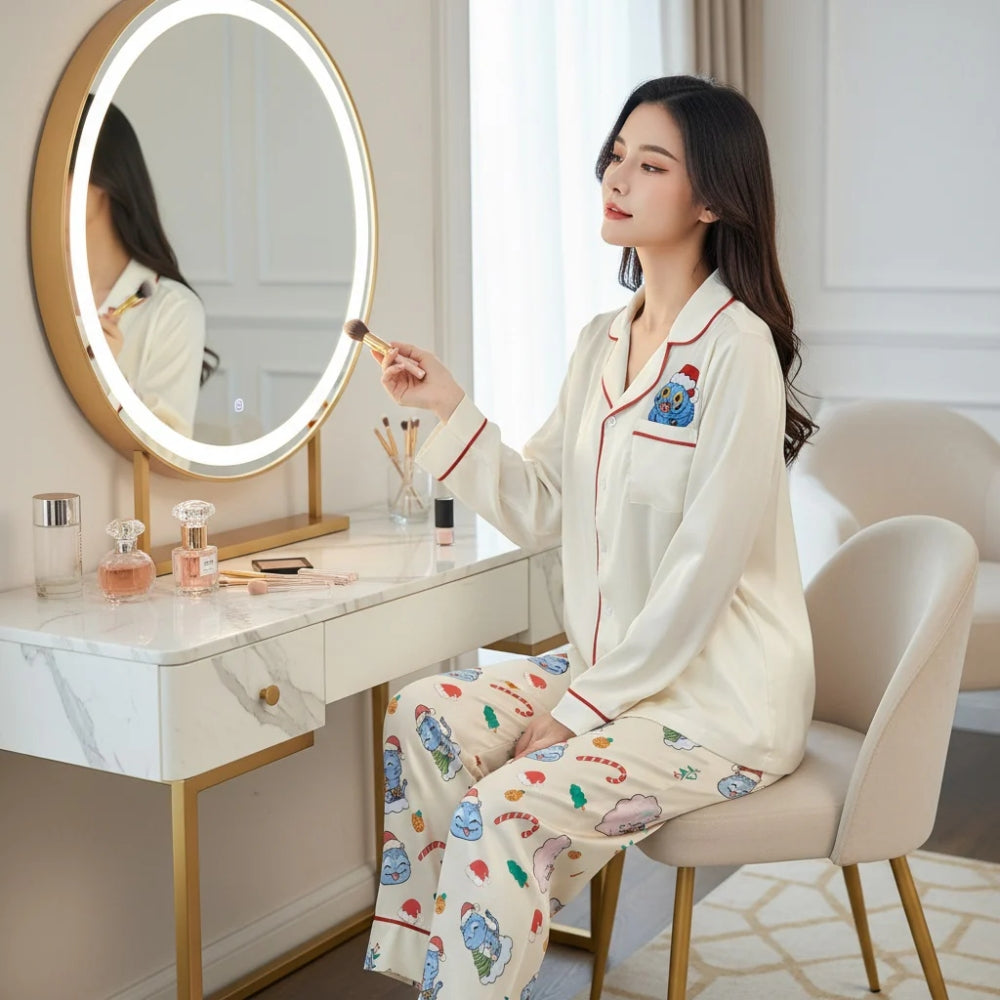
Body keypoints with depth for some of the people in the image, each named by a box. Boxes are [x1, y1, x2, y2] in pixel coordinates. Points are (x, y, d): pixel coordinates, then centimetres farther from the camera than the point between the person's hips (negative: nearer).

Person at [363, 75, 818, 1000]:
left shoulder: (736, 348, -17)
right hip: (612, 665, 8)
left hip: (718, 698, -8)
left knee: (499, 817, -22)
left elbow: (704, 566, -19)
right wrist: (450, 409, -3)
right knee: (424, 718, -6)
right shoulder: (601, 344, 8)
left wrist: (583, 707, -16)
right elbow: (539, 512, 9)